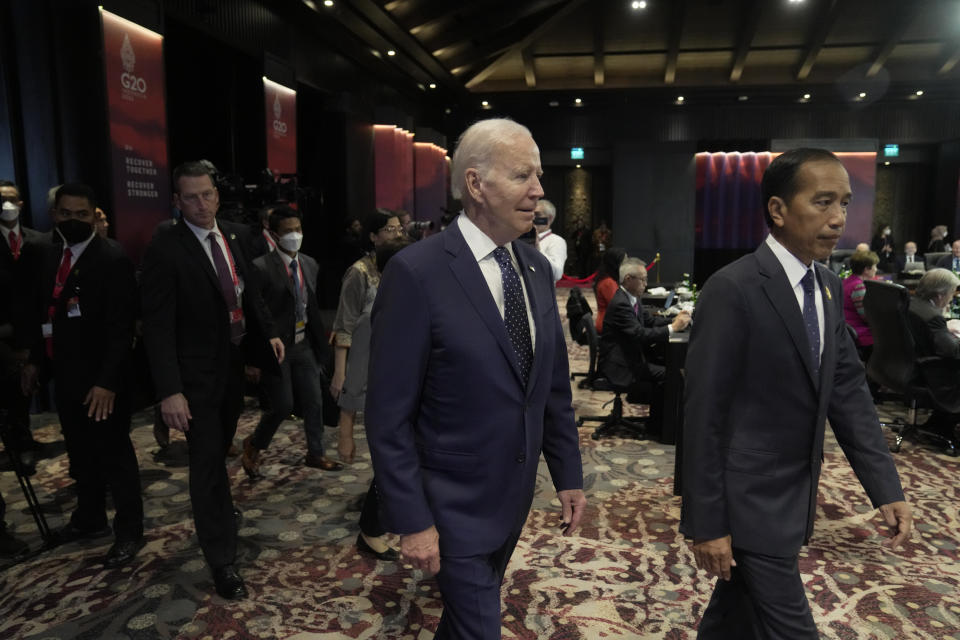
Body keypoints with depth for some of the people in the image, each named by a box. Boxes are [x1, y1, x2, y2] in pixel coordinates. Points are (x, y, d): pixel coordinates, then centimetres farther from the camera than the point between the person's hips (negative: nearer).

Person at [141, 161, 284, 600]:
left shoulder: (236, 236, 1)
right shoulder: (165, 248, -17)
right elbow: (158, 325, -19)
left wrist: (268, 332, 2)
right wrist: (169, 390, -24)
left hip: (234, 363, 6)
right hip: (197, 372, -6)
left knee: (220, 448, 23)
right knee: (207, 459, 1)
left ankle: (215, 504, 50)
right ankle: (222, 561, 11)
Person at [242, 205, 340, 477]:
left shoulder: (310, 264, 7)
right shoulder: (261, 268, -14)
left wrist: (320, 340, 12)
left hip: (303, 345, 6)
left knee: (314, 401, 9)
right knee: (282, 405, -1)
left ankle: (315, 454, 27)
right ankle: (253, 445, 27)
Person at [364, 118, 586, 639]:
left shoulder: (536, 268, 1)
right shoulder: (416, 272, -21)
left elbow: (554, 385, 7)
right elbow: (389, 415, -18)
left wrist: (568, 475, 7)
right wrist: (410, 521, -17)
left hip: (516, 493, 7)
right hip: (454, 502, -7)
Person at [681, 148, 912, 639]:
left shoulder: (828, 287, 5)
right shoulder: (732, 290, -20)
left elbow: (847, 388, 7)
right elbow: (703, 412, -19)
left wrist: (886, 486, 1)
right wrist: (707, 521, -16)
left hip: (795, 495, 7)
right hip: (750, 498, -7)